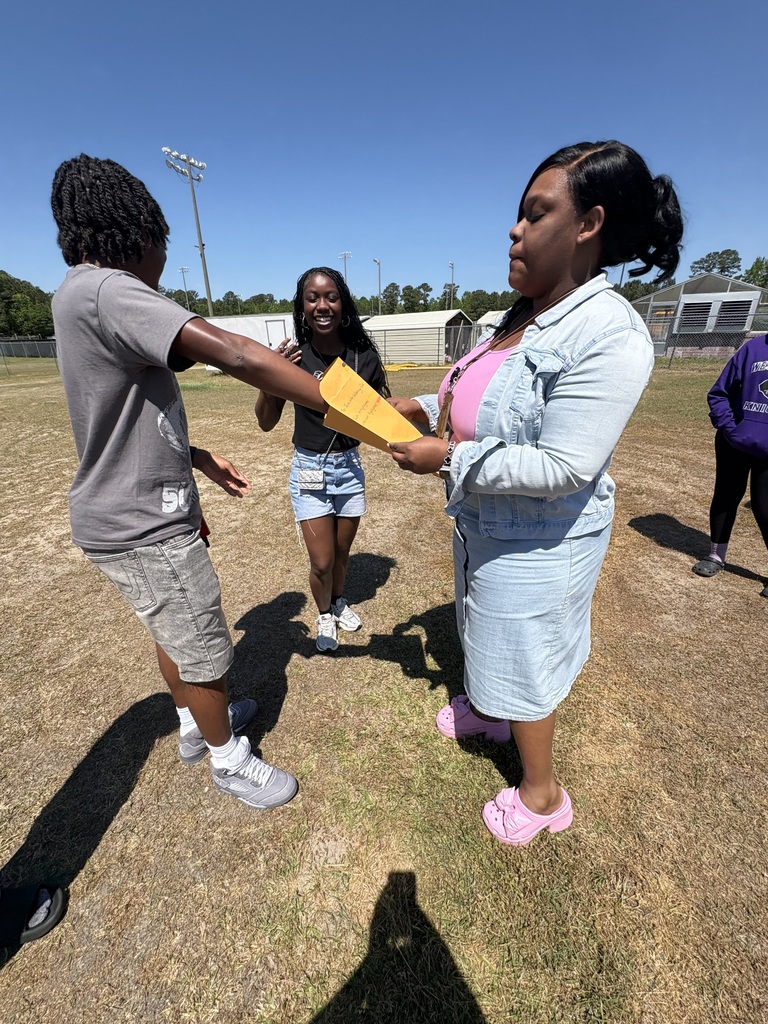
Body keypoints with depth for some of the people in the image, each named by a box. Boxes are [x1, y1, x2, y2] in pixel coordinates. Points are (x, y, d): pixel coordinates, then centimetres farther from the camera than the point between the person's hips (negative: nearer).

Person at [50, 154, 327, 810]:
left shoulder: (81, 297, 12)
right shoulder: (105, 292, -21)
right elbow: (235, 355, -34)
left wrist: (198, 458, 10)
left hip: (140, 514, 10)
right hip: (143, 527, -10)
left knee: (176, 631, 26)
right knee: (205, 652, 8)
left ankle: (195, 726, 49)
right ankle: (229, 761, 33)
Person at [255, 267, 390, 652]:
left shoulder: (363, 355, -9)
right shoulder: (292, 355, -12)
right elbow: (267, 423, -7)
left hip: (350, 466, 2)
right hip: (309, 469, -2)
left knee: (342, 550, 18)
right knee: (321, 562, 3)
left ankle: (339, 601, 48)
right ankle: (324, 615, 35)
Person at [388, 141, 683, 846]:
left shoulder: (609, 334, -24)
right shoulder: (522, 316, 3)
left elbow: (561, 467, -29)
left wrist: (447, 459, -26)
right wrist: (423, 407, 2)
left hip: (538, 541, -9)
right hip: (484, 523, 9)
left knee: (526, 661, 11)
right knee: (491, 633, 29)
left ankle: (542, 794, 41)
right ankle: (487, 709, 60)